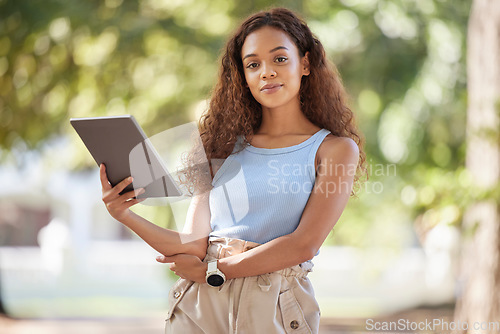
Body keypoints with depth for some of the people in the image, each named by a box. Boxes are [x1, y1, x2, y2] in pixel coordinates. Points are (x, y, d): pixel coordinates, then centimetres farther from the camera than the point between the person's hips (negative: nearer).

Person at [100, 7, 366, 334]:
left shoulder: (336, 149, 1)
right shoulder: (227, 146, 12)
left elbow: (304, 244, -9)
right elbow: (195, 244, 3)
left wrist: (211, 269, -9)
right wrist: (125, 215, -11)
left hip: (270, 307, -3)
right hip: (200, 303, 3)